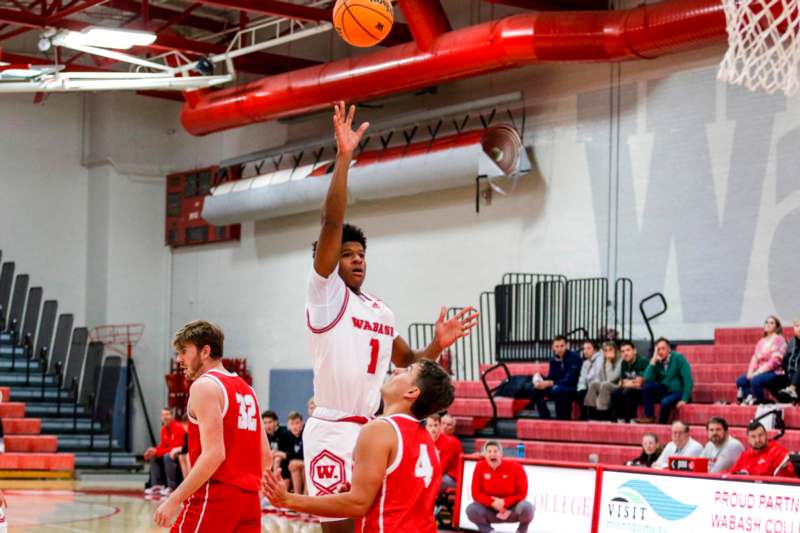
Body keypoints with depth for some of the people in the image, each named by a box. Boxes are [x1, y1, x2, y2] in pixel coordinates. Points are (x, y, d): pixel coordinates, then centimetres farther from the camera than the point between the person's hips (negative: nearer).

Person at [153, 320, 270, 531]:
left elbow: (214, 454, -18)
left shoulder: (205, 386, -7)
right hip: (249, 498, 8)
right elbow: (265, 456, 17)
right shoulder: (246, 389, 18)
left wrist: (174, 500, -17)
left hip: (215, 497, -8)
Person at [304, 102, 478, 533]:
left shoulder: (382, 312, 16)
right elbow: (331, 223, -15)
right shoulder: (325, 292, -3)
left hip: (370, 430, 7)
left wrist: (437, 345, 5)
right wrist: (343, 157, -21)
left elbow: (407, 364, 26)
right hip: (332, 431, -7)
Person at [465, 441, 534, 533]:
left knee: (526, 507, -33)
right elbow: (476, 493, -7)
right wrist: (493, 503, -23)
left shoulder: (515, 467, -13)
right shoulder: (480, 467, -8)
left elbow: (522, 494, -9)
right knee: (471, 509, -26)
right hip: (491, 510, 1)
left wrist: (504, 502, -23)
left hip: (512, 510, -1)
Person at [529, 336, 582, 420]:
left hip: (573, 389, -7)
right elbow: (551, 378, 9)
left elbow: (570, 380, -23)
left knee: (557, 389, -36)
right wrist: (541, 381, -15)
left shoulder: (574, 357, -15)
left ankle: (563, 419, -23)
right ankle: (546, 418, -6)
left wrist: (550, 383, -30)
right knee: (536, 389, -9)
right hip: (558, 387, 7)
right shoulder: (553, 359, 5)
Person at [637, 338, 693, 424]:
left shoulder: (678, 358, -12)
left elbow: (688, 380, -17)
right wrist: (653, 361, -17)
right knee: (647, 385, -20)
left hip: (678, 392, -5)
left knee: (666, 402, -35)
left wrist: (684, 399, -23)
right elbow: (647, 379, -12)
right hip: (665, 391, 5)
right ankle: (650, 417, -18)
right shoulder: (657, 361, 1)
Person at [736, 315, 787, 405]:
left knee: (755, 380, -33)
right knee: (740, 380, -13)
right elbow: (755, 358, 11)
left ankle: (760, 403, -19)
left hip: (774, 372, -7)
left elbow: (775, 361, -14)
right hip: (760, 372, 7)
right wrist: (750, 372, -9)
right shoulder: (762, 342, 17)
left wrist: (758, 372, -18)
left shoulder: (779, 339, -4)